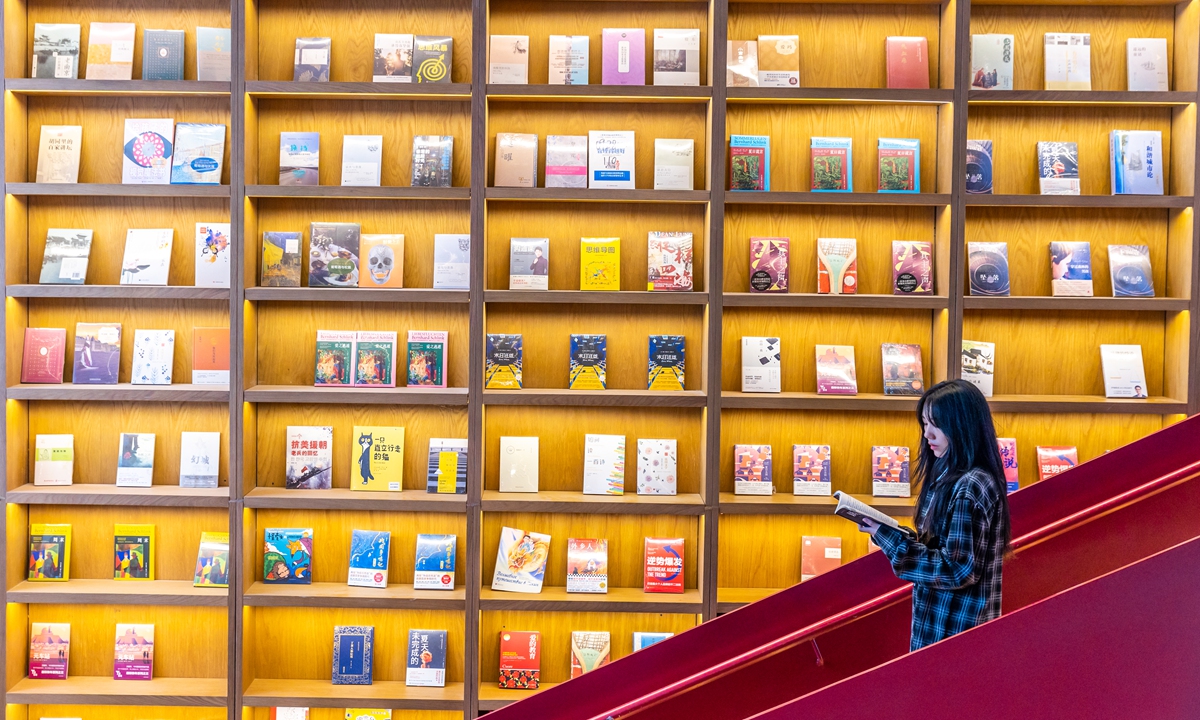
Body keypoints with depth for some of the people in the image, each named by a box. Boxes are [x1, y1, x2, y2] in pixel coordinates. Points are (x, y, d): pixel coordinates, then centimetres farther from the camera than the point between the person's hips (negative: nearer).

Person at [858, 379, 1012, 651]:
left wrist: (888, 537, -23)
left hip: (955, 626, -9)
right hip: (938, 616, 9)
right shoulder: (949, 474, 8)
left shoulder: (970, 487, -22)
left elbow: (958, 570, -23)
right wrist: (887, 531, -4)